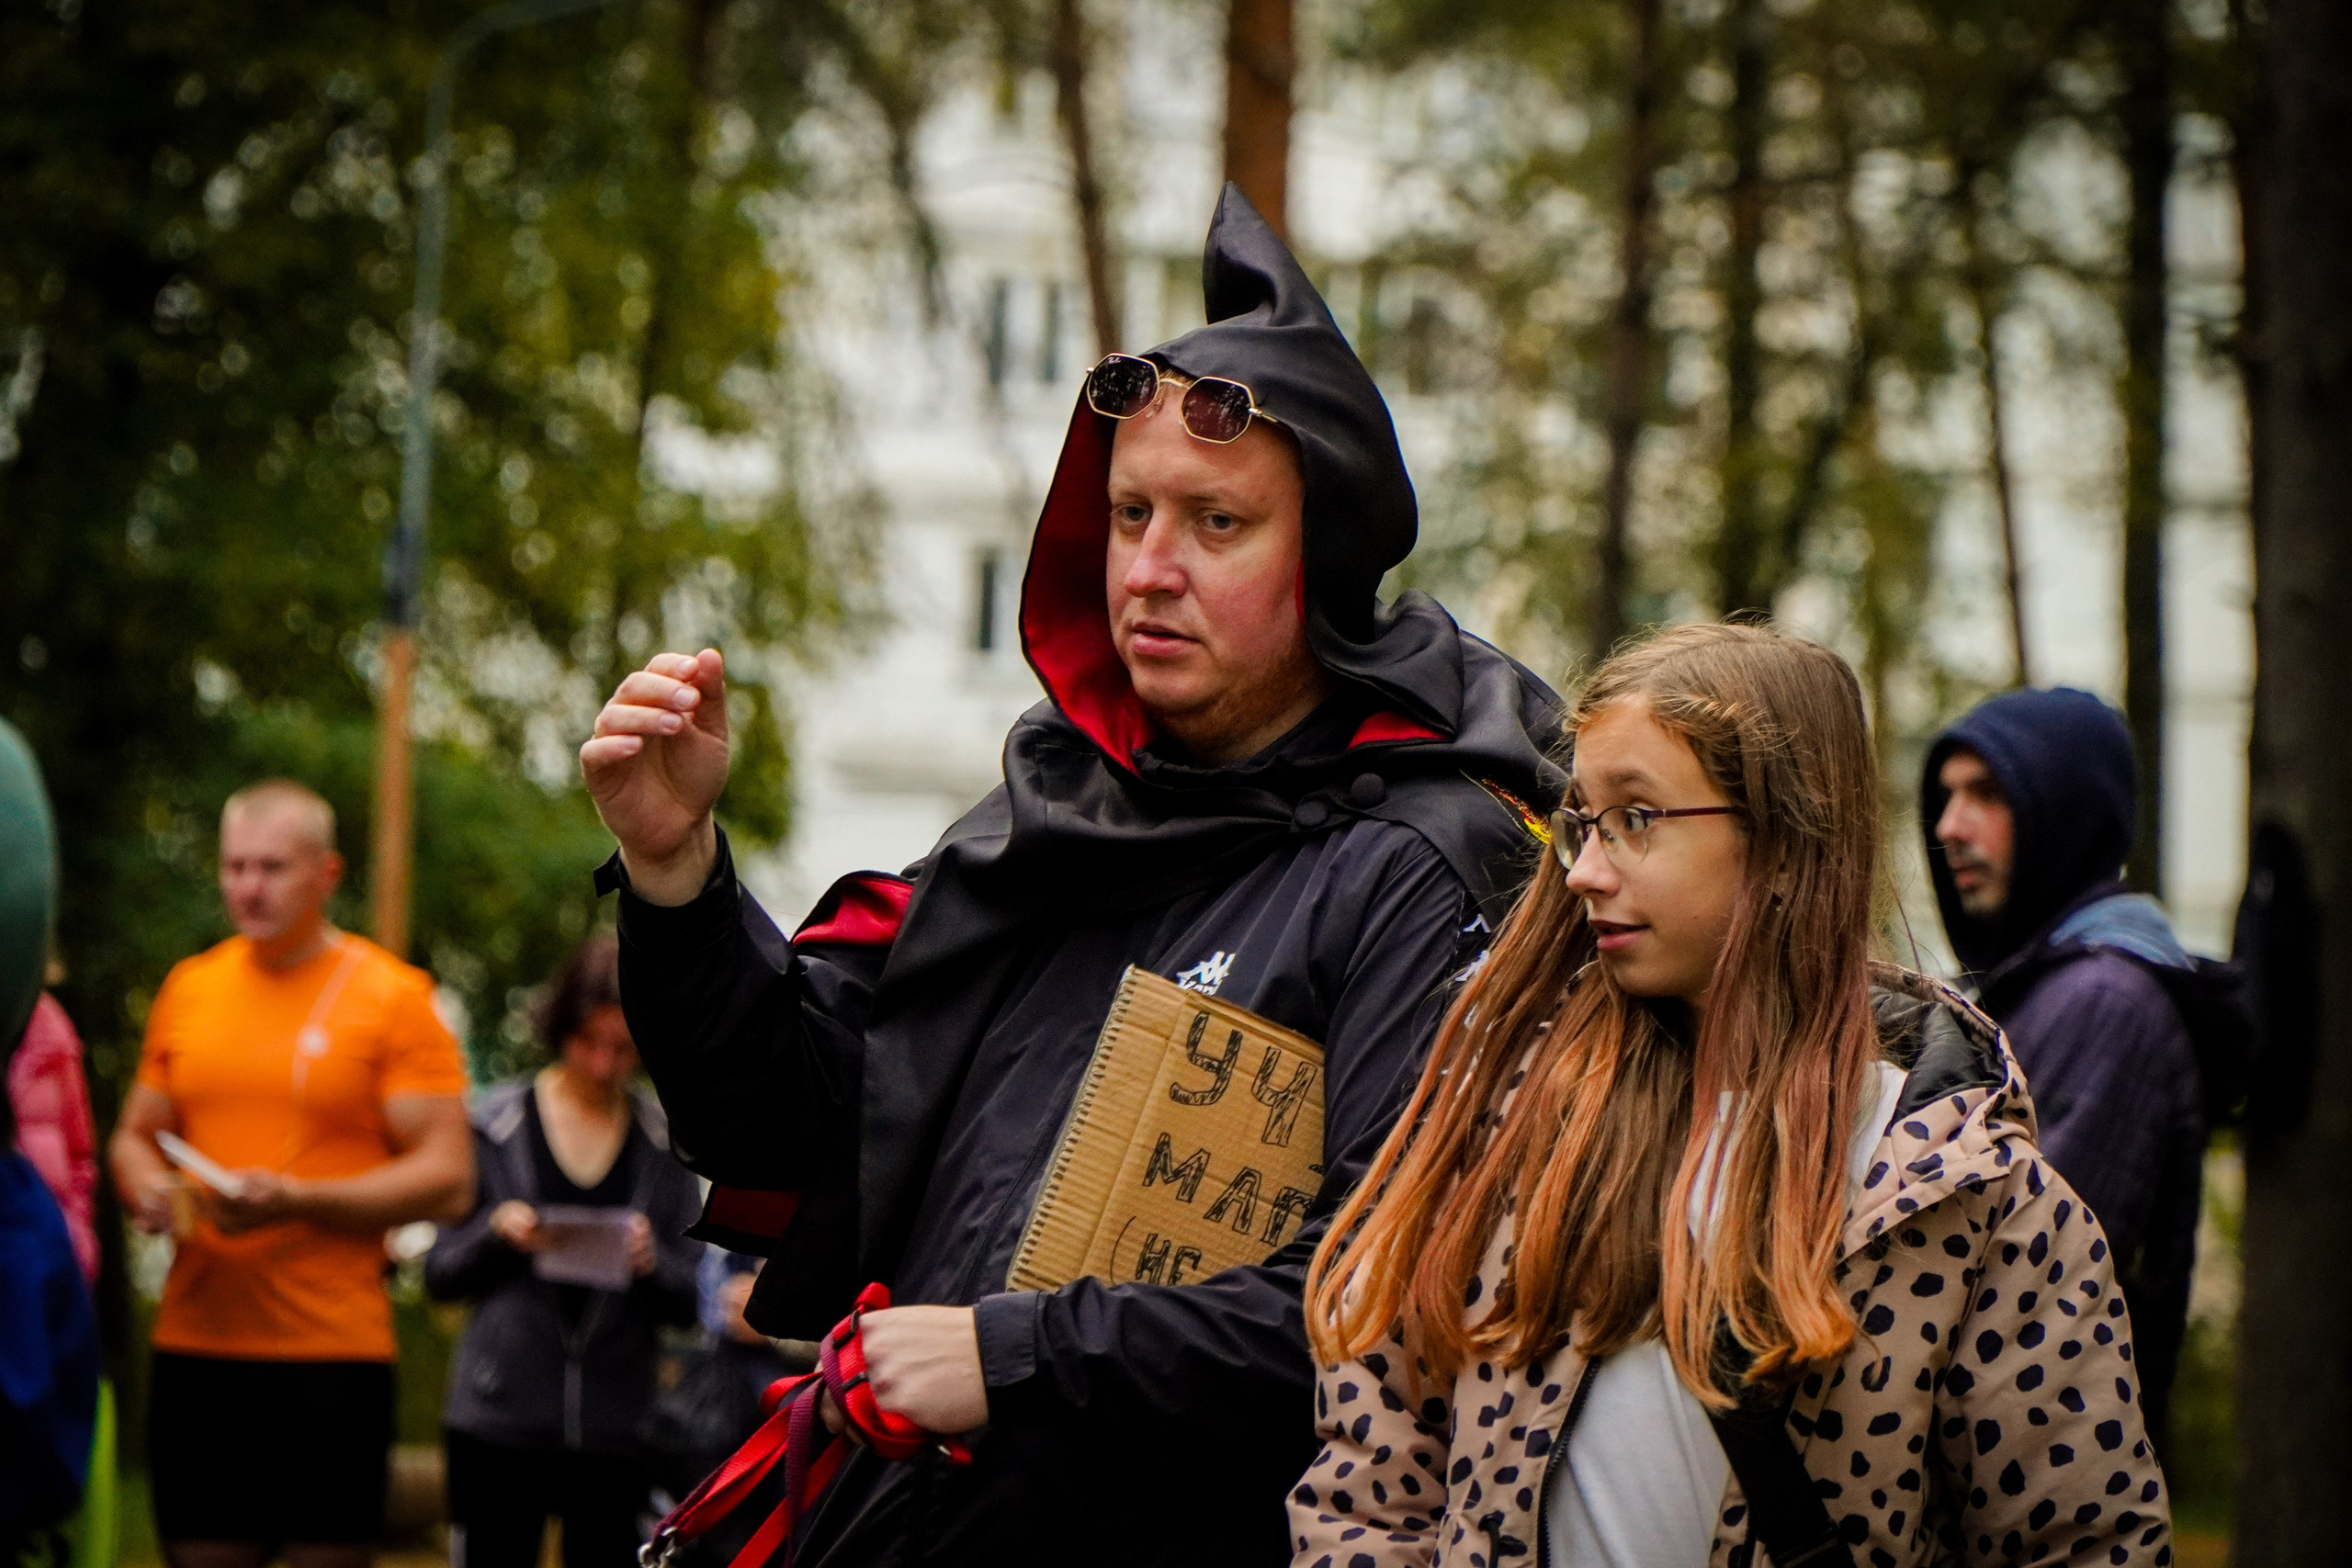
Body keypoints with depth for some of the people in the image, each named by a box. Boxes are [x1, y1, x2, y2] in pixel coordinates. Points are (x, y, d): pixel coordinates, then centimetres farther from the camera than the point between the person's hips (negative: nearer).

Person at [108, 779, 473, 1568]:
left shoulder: (391, 996, -1)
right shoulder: (188, 987, 13)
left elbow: (447, 1178, -6)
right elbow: (134, 1134, 22)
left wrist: (300, 1200, -18)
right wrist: (148, 1190, -2)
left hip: (333, 1347, -4)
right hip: (195, 1344, 4)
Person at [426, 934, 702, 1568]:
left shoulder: (663, 1142, 5)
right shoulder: (498, 1123, 2)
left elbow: (691, 1302, 6)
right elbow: (441, 1275, 6)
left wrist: (653, 1262, -15)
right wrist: (496, 1231, -13)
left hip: (618, 1429, 1)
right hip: (500, 1420, -1)